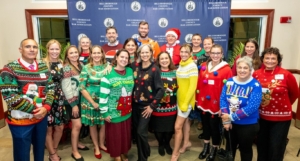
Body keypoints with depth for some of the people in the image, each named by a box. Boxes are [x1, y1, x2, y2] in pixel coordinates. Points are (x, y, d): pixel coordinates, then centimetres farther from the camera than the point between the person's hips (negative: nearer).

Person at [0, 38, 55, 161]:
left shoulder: (43, 67, 5)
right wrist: (34, 110, -17)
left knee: (40, 151, 21)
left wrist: (46, 107, -12)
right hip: (20, 120, -4)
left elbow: (50, 88, 5)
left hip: (41, 117, 5)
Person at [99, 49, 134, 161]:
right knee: (115, 136, 10)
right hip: (113, 113, -4)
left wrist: (131, 106, 14)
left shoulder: (130, 71, 3)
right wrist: (104, 113, -12)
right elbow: (103, 96, -12)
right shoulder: (108, 74, -13)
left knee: (126, 135, 17)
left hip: (127, 112, 5)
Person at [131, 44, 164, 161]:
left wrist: (152, 106, -13)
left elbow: (161, 90, -12)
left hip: (146, 105, -4)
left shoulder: (155, 69, -11)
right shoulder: (134, 66, 1)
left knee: (141, 131, -4)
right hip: (135, 104, 4)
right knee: (136, 130, 14)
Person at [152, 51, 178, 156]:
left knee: (170, 128, 13)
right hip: (158, 107, -2)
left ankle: (167, 144, 40)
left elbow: (178, 87, 10)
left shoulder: (175, 72, 5)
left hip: (171, 107, 3)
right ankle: (160, 144, 36)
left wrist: (171, 91, -3)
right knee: (158, 128, 8)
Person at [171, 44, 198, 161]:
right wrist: (180, 100, 8)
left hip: (187, 100, -7)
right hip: (179, 99, 8)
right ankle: (186, 142, 42)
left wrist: (185, 103, -20)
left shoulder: (192, 66, -18)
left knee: (177, 127, -4)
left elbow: (193, 87, -20)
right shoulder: (180, 65, 6)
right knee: (185, 121, 23)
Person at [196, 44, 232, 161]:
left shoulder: (226, 69, -10)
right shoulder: (203, 66, 4)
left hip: (216, 104, -4)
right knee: (205, 125, 18)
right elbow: (199, 84, 7)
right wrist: (197, 99, 9)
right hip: (203, 102, 4)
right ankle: (206, 147, 39)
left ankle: (214, 149, 33)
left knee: (214, 126, 10)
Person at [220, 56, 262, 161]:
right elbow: (222, 99, -5)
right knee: (230, 147, 24)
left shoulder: (255, 85, -16)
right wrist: (226, 120, -14)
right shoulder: (229, 81, -3)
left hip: (248, 125, -4)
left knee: (245, 149, 19)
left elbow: (252, 106, -25)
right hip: (229, 123, 4)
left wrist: (232, 117, -23)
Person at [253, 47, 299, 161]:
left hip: (281, 117, -3)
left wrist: (283, 105, 9)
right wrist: (259, 105, 3)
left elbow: (294, 94, 1)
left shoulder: (286, 75, -13)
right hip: (261, 116, 3)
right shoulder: (256, 74, -6)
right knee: (261, 146, 20)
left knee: (276, 148, 11)